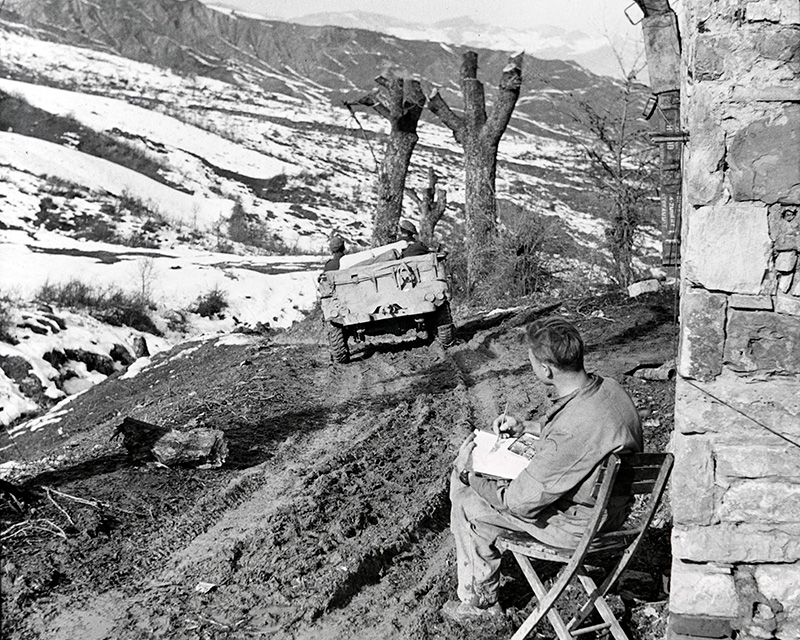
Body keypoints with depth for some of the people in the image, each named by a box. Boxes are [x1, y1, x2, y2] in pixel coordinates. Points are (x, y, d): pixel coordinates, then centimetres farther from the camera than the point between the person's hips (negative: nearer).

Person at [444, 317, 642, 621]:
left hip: (577, 524, -9)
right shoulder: (607, 387, -10)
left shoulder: (571, 432, -38)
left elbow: (520, 503, -26)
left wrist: (467, 473, -11)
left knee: (466, 505, 4)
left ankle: (480, 599, 25)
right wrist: (524, 426, 8)